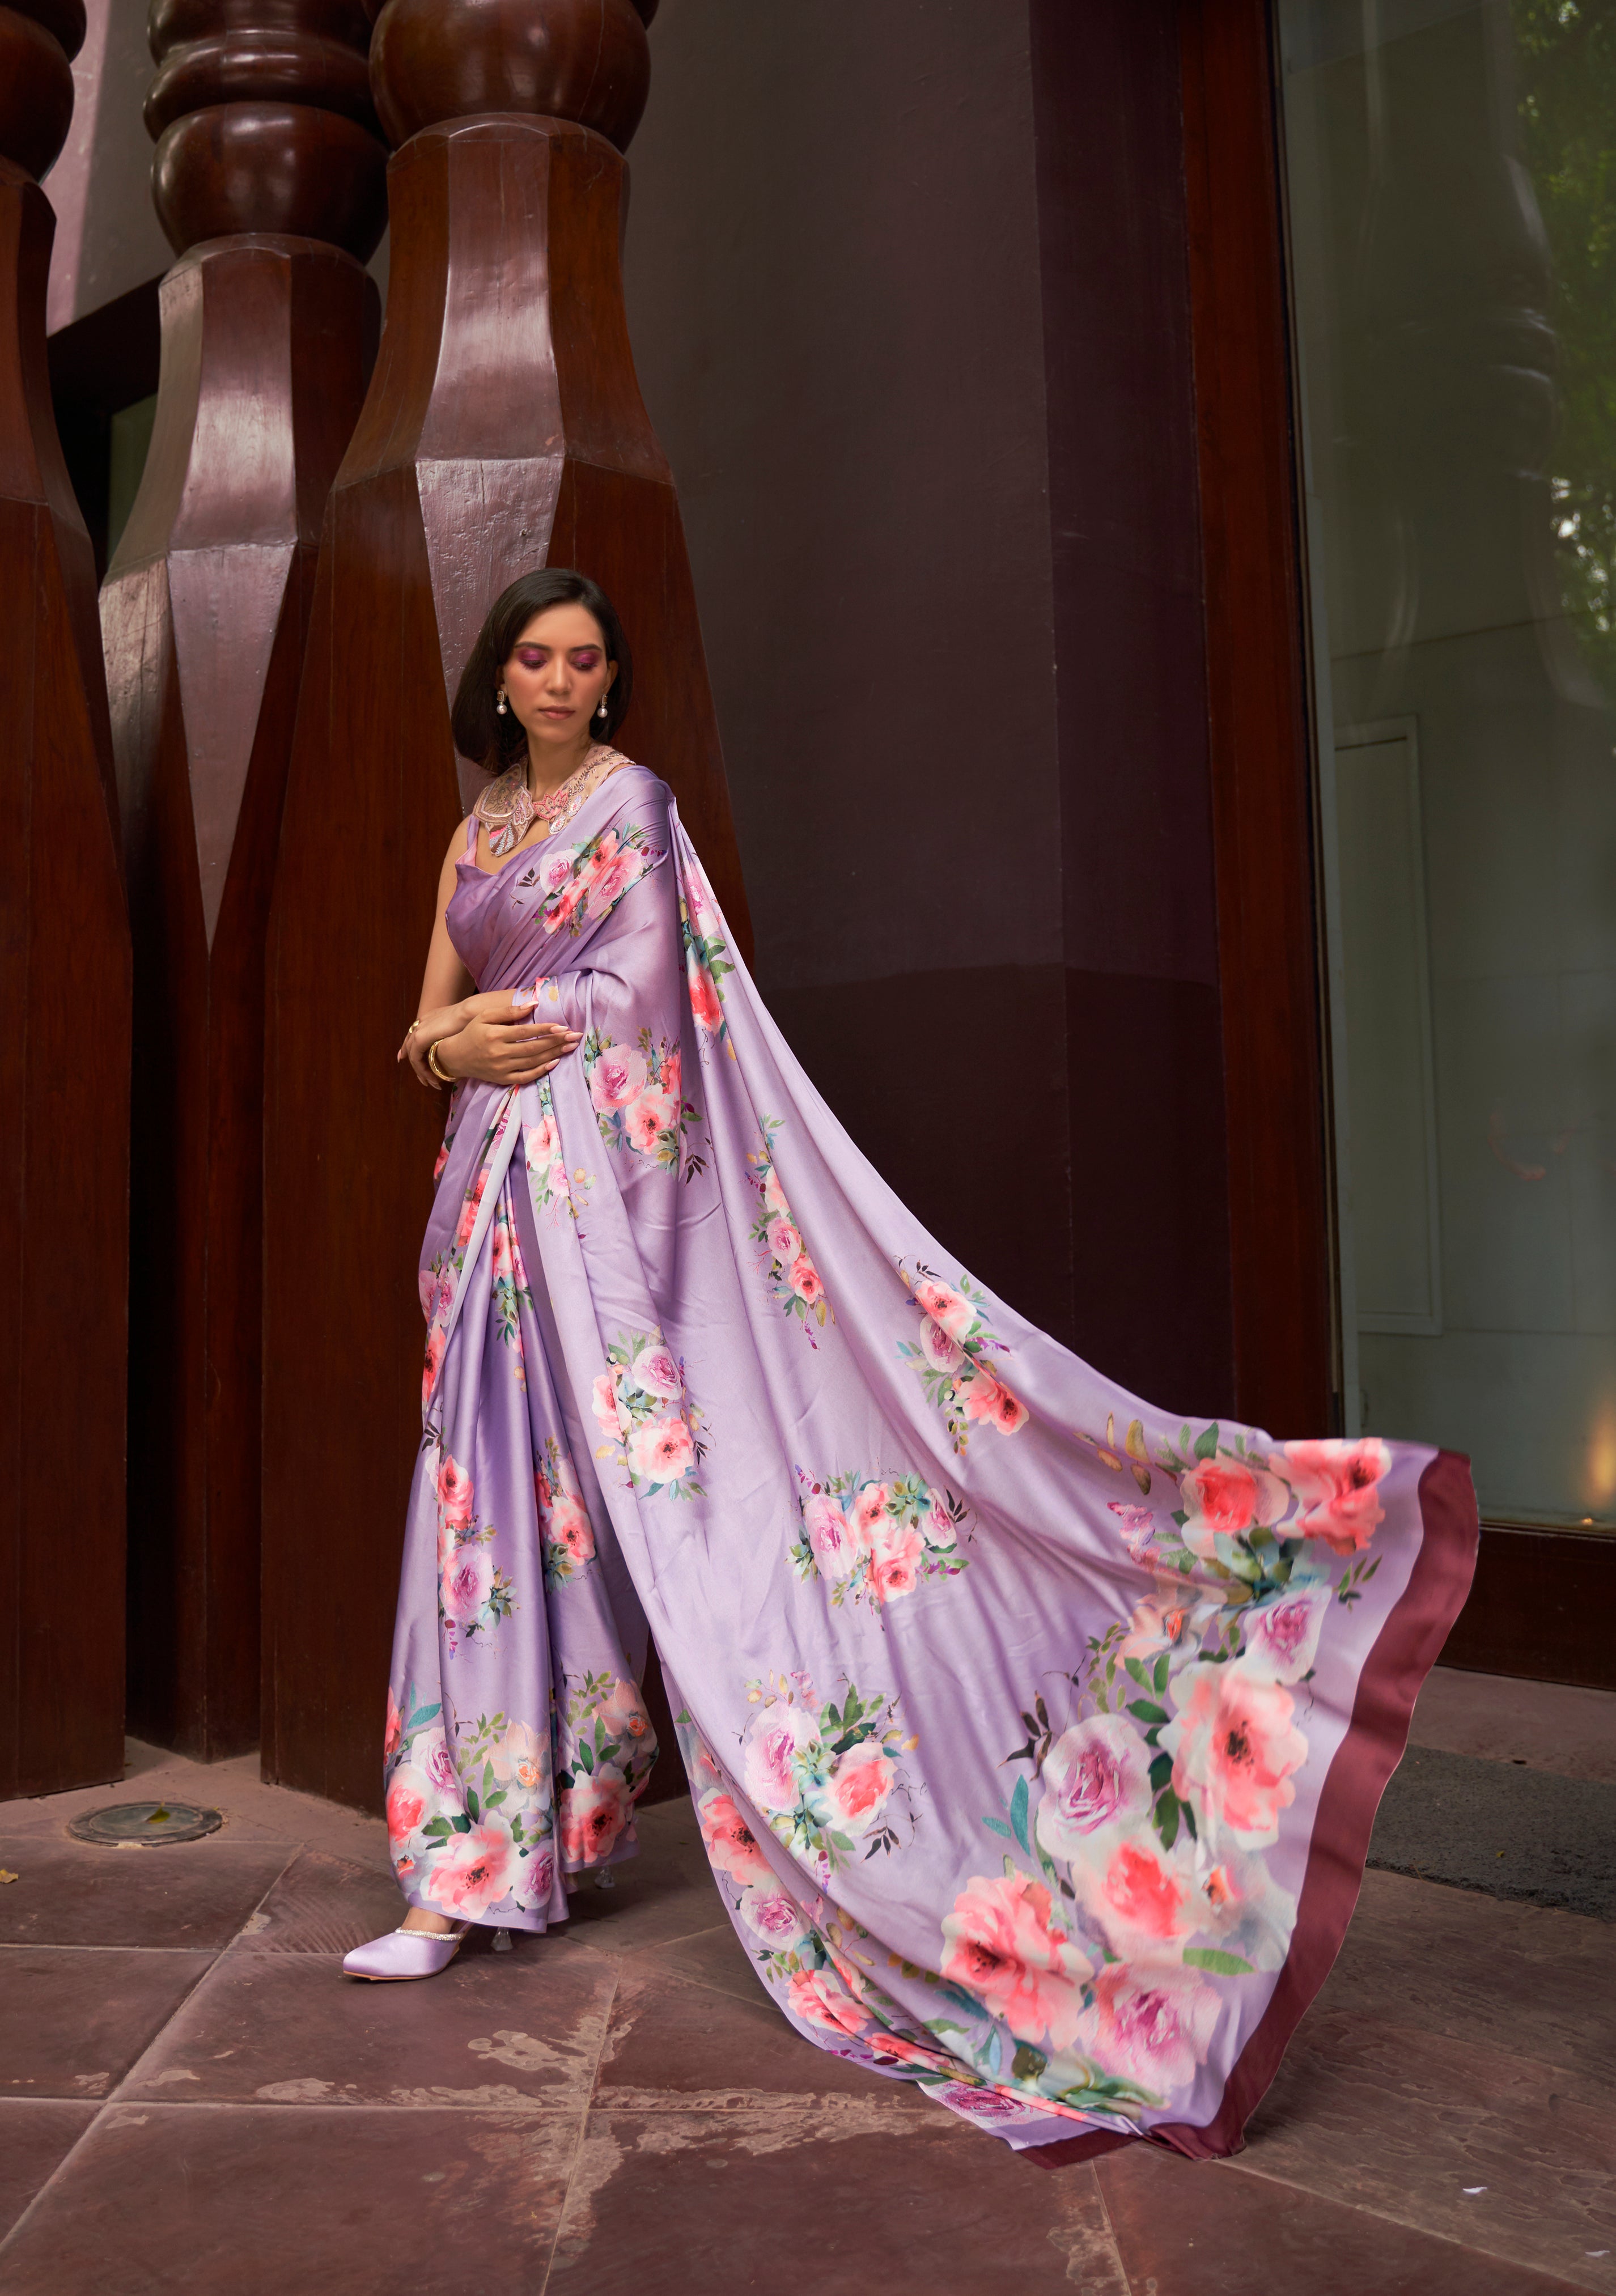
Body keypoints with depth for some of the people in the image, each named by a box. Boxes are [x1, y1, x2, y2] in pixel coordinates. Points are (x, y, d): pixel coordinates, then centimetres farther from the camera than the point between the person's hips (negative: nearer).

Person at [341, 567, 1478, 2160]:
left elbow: (629, 999, -11)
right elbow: (426, 1031, 14)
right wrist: (452, 1044, -7)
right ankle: (472, 1874, 14)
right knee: (494, 1515, 6)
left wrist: (487, 1027, -3)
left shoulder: (630, 800, 0)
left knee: (640, 1488, -10)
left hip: (601, 1179, -7)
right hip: (496, 1193, 7)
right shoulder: (475, 836, 19)